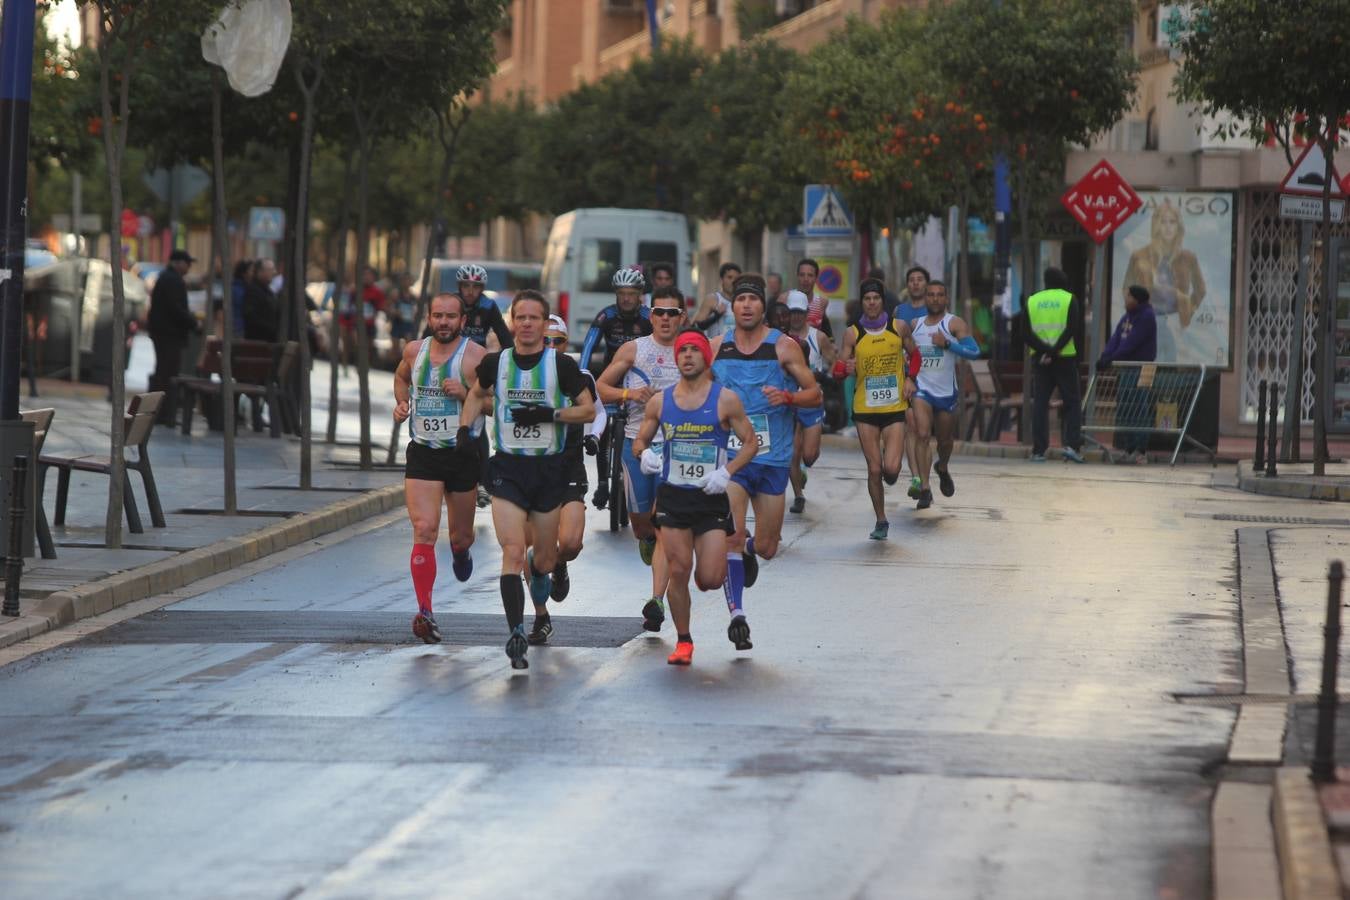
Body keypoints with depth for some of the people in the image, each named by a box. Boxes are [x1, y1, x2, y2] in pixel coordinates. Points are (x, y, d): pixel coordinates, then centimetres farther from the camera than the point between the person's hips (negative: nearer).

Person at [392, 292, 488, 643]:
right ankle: (425, 613, -18)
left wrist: (466, 393, -24)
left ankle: (460, 551, 53)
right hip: (422, 453, 1)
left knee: (461, 536, 13)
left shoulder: (475, 356, -8)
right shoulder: (414, 351, 5)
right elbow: (401, 376, 28)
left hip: (462, 454, -1)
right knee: (424, 531, -15)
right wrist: (401, 402, 9)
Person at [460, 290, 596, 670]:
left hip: (549, 468, 0)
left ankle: (539, 570, 50)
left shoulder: (562, 364, -5)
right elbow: (477, 394, 21)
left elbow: (588, 410, -1)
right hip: (508, 468, 0)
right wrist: (465, 428, 7)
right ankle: (516, 633, -18)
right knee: (513, 553, -15)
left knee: (545, 557, 12)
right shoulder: (495, 363, 1)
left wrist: (550, 414, -16)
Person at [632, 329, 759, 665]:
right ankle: (683, 641, 12)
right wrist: (645, 453, -10)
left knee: (710, 579, -8)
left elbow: (750, 442, 1)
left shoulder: (726, 400, -3)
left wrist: (726, 472, -13)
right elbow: (640, 440, 14)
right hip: (672, 496, 2)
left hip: (711, 498, -2)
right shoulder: (659, 402, 5)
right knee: (678, 572, -3)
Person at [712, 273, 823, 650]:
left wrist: (788, 397, -18)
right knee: (731, 535, -17)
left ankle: (749, 550, 43)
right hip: (730, 454, 0)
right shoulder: (717, 348, 4)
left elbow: (815, 393, 1)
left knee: (766, 547, 6)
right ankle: (736, 612, -10)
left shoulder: (783, 347, -2)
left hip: (773, 457, 0)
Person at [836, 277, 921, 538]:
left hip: (895, 408, 0)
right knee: (874, 468, 2)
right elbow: (838, 371, 0)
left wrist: (910, 379, 0)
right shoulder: (852, 334, -2)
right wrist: (845, 368, -23)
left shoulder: (899, 327, 0)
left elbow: (913, 354, 16)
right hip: (865, 409, 0)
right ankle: (881, 521, 17)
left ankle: (890, 473, 26)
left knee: (891, 468, -12)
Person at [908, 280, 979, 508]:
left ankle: (943, 469, 47)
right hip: (921, 389, 1)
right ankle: (924, 488, -19)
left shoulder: (954, 323, -5)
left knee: (945, 440, 14)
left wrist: (947, 344, -26)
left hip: (946, 391, -1)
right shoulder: (915, 325, 7)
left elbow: (974, 351, -16)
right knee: (922, 435, -17)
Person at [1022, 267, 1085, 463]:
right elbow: (1072, 329, -12)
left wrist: (1044, 350, -11)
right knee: (1072, 402, 5)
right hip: (1065, 358, -2)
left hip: (1040, 359, 2)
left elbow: (1026, 333, -2)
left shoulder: (1032, 301, 9)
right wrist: (1054, 351, -15)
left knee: (1040, 403, 5)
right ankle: (1071, 444, -8)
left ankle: (1038, 450, -1)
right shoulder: (1069, 299, 1)